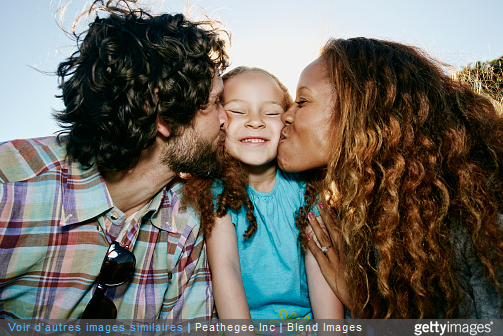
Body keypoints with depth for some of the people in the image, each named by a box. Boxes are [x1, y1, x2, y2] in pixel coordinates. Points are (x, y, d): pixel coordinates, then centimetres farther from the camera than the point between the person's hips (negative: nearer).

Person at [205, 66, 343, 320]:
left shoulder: (303, 184, -6)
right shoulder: (216, 188, -11)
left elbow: (319, 266, -9)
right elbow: (224, 267, -18)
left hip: (307, 314, 2)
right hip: (241, 314, -1)